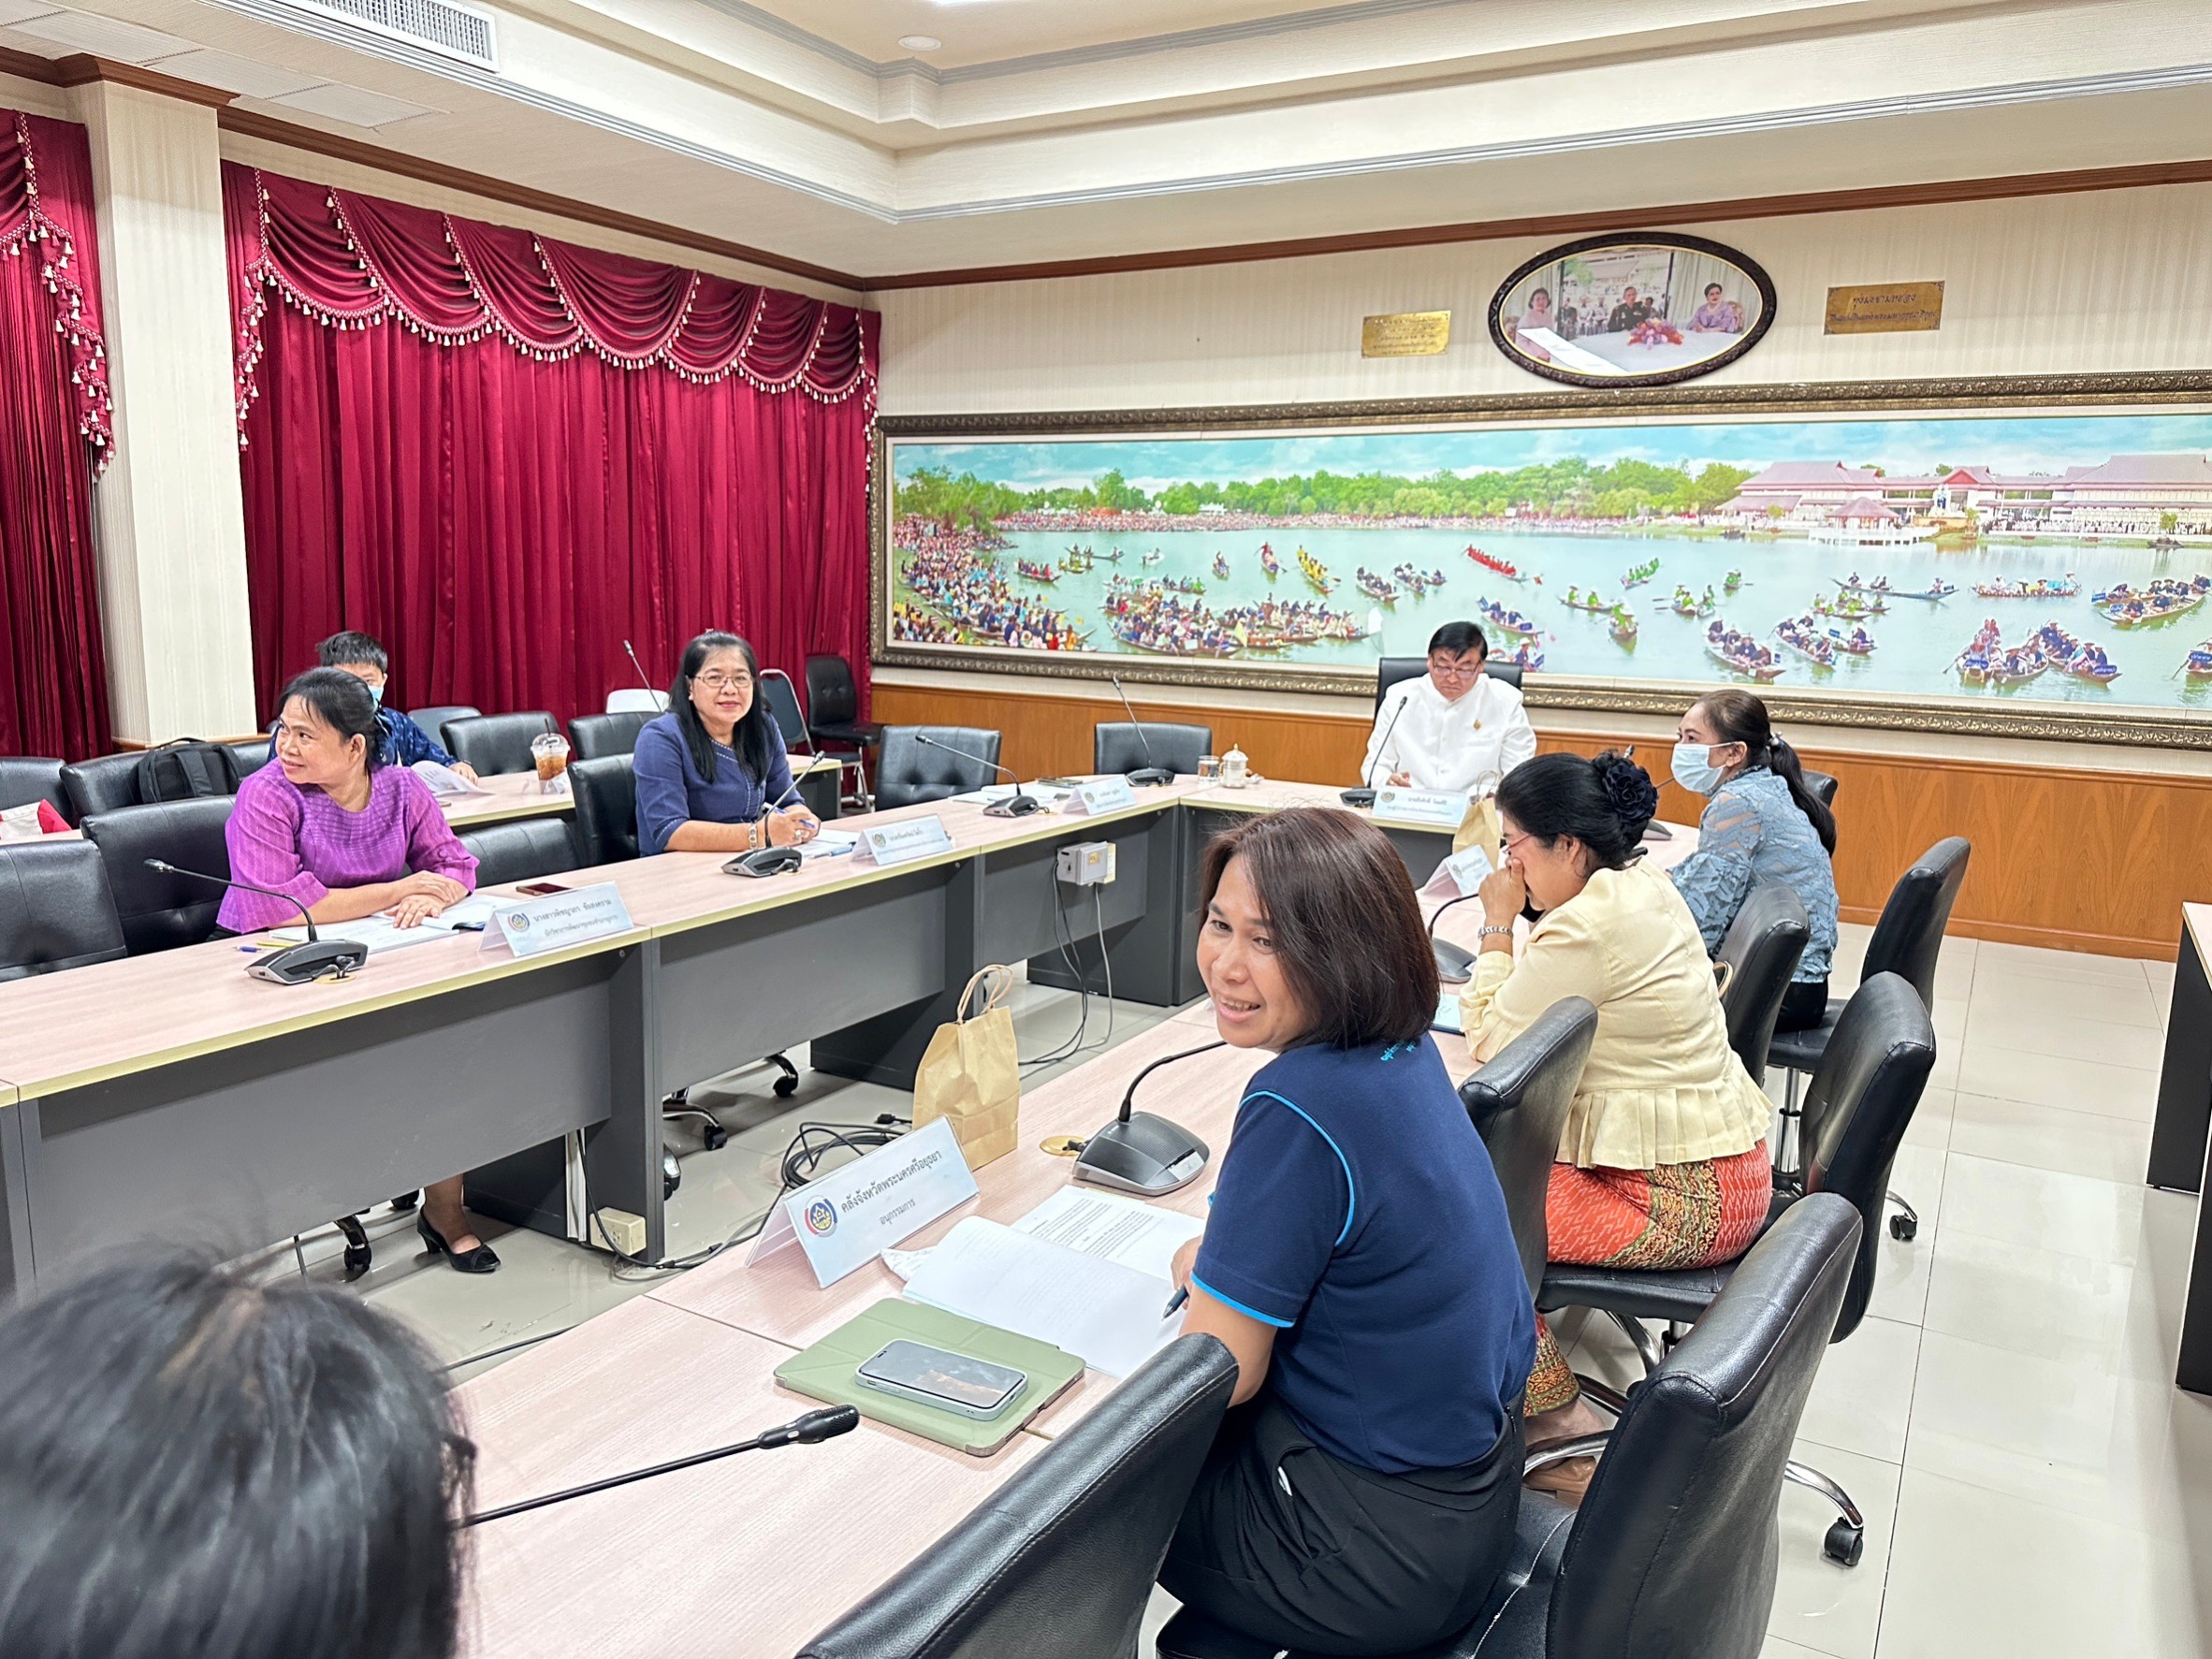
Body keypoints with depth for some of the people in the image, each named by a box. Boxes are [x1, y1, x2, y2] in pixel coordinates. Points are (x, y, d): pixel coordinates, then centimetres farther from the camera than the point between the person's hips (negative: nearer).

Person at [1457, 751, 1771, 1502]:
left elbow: (1490, 1040, -13)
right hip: (1722, 1157, 10)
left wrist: (1498, 927, -7)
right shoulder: (1647, 886, 5)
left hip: (1685, 1203, -10)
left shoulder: (1585, 929, -24)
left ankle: (1557, 1413, 6)